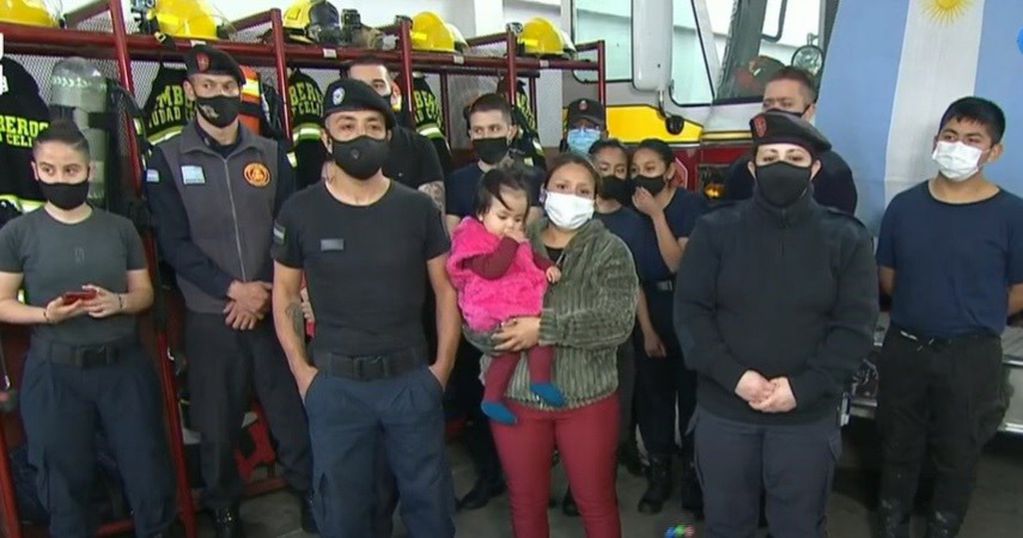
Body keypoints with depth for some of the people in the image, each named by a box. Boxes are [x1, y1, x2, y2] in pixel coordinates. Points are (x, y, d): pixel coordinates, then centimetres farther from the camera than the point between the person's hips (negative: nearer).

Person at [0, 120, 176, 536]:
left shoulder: (120, 228, 3)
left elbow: (145, 292, 8)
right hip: (54, 373, -1)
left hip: (124, 366, 2)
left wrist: (118, 302, -13)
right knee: (67, 481, 11)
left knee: (149, 473, 10)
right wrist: (46, 314, -18)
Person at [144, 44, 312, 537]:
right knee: (217, 423, 9)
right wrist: (233, 289, -14)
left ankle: (310, 495, 26)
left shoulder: (271, 154, 7)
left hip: (273, 309, 1)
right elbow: (174, 242, -5)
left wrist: (263, 292, -9)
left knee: (293, 412, 6)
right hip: (210, 316, -1)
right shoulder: (168, 159, 1)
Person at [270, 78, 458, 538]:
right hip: (334, 383, 0)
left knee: (429, 495, 15)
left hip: (411, 377, 1)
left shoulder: (418, 208, -3)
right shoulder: (300, 212, -4)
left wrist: (442, 366, -1)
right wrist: (302, 371, -1)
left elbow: (445, 289, 3)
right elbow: (285, 293, 5)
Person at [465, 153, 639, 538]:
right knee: (526, 502, 17)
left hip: (587, 396, -1)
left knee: (596, 501, 13)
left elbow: (618, 320, -17)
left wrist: (545, 328, -21)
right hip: (515, 395, 2)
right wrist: (511, 332, -22)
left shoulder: (610, 250, -2)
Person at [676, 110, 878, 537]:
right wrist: (733, 376, -18)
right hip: (723, 410, 1)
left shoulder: (847, 238, -2)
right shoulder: (715, 230, -3)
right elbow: (690, 311, -7)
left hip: (808, 417, 0)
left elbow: (856, 326, -6)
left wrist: (803, 388, -17)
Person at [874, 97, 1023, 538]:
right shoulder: (904, 205, -1)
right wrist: (923, 311, 6)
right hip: (904, 348, 2)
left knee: (957, 456, 15)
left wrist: (971, 318, 4)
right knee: (898, 447, 16)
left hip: (971, 357, -2)